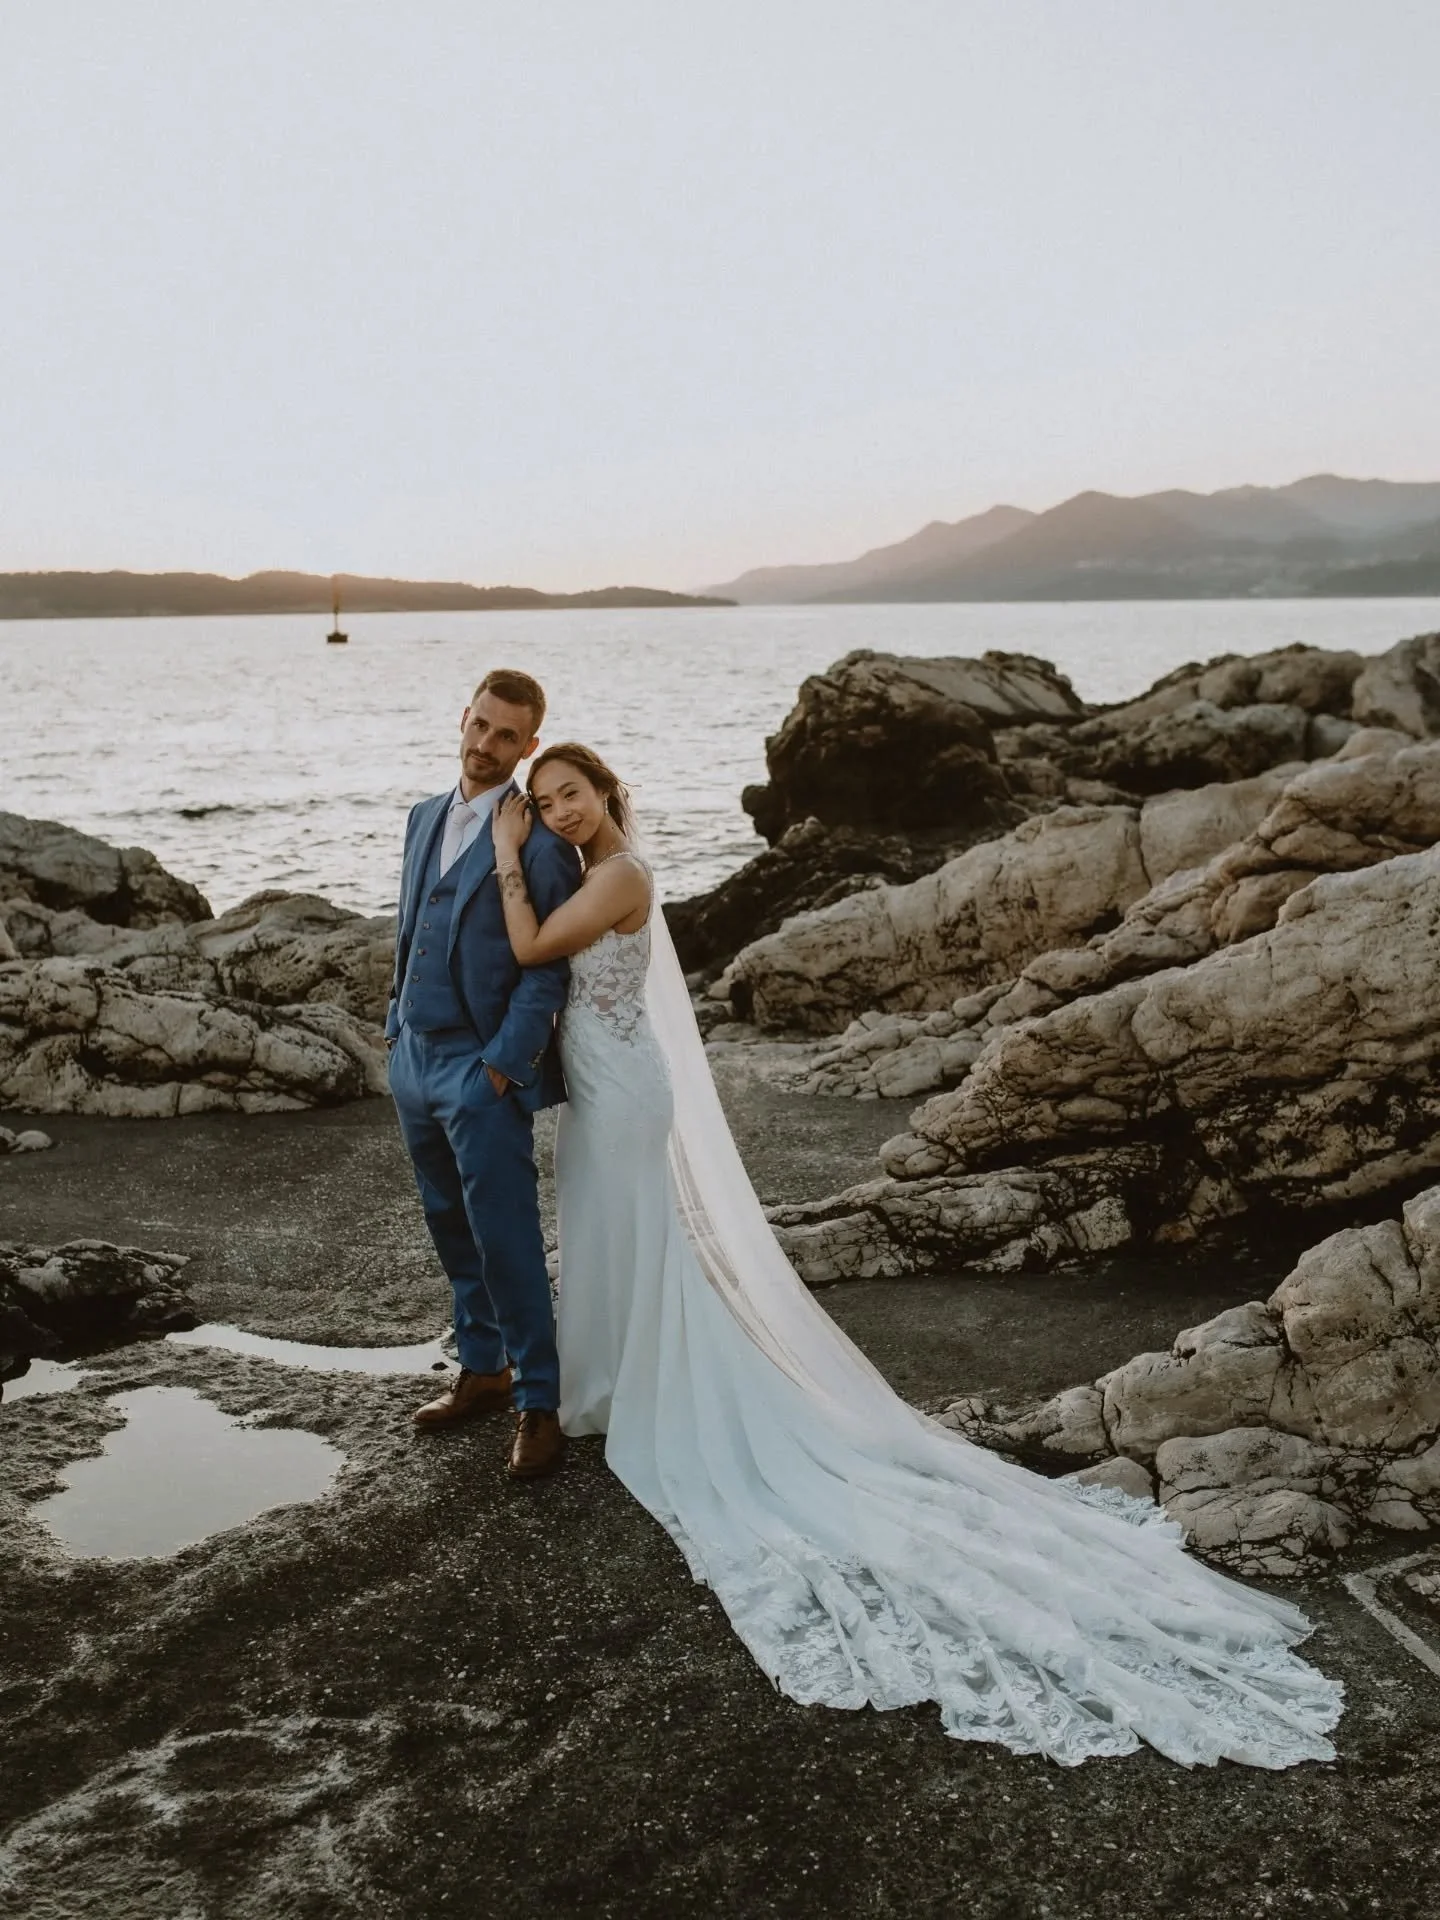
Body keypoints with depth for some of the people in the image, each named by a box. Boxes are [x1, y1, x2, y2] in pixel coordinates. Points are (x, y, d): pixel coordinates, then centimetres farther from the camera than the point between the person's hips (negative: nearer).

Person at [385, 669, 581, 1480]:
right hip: (416, 1059, 8)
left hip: (485, 1070, -7)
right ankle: (483, 1370, 32)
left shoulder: (540, 840, -13)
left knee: (507, 1241, -4)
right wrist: (397, 1030, 14)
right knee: (454, 1231, 17)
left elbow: (546, 969, -15)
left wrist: (501, 1067, -17)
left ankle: (539, 1405, 7)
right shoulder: (426, 817, 11)